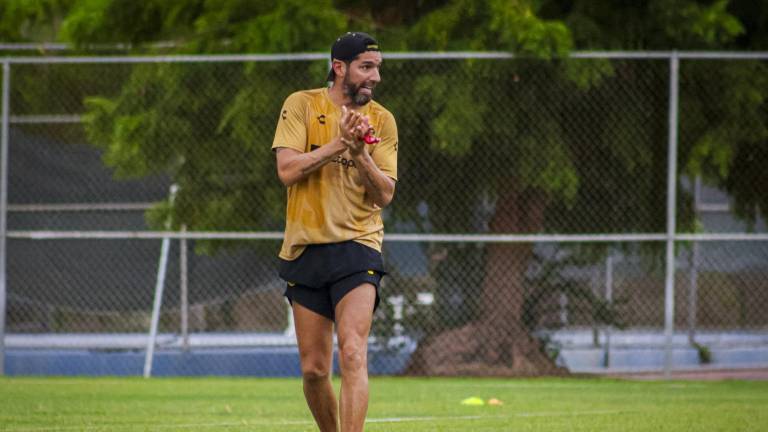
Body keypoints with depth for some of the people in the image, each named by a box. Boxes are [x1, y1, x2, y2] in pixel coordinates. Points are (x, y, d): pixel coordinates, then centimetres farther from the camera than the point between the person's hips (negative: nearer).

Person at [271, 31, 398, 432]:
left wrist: (361, 155, -16)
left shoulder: (381, 120, 4)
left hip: (357, 247, -1)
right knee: (314, 369, 4)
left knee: (353, 355, -18)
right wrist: (339, 143, -17)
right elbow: (287, 169, -10)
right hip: (305, 247, 1)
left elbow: (384, 194, 0)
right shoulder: (302, 105, 1)